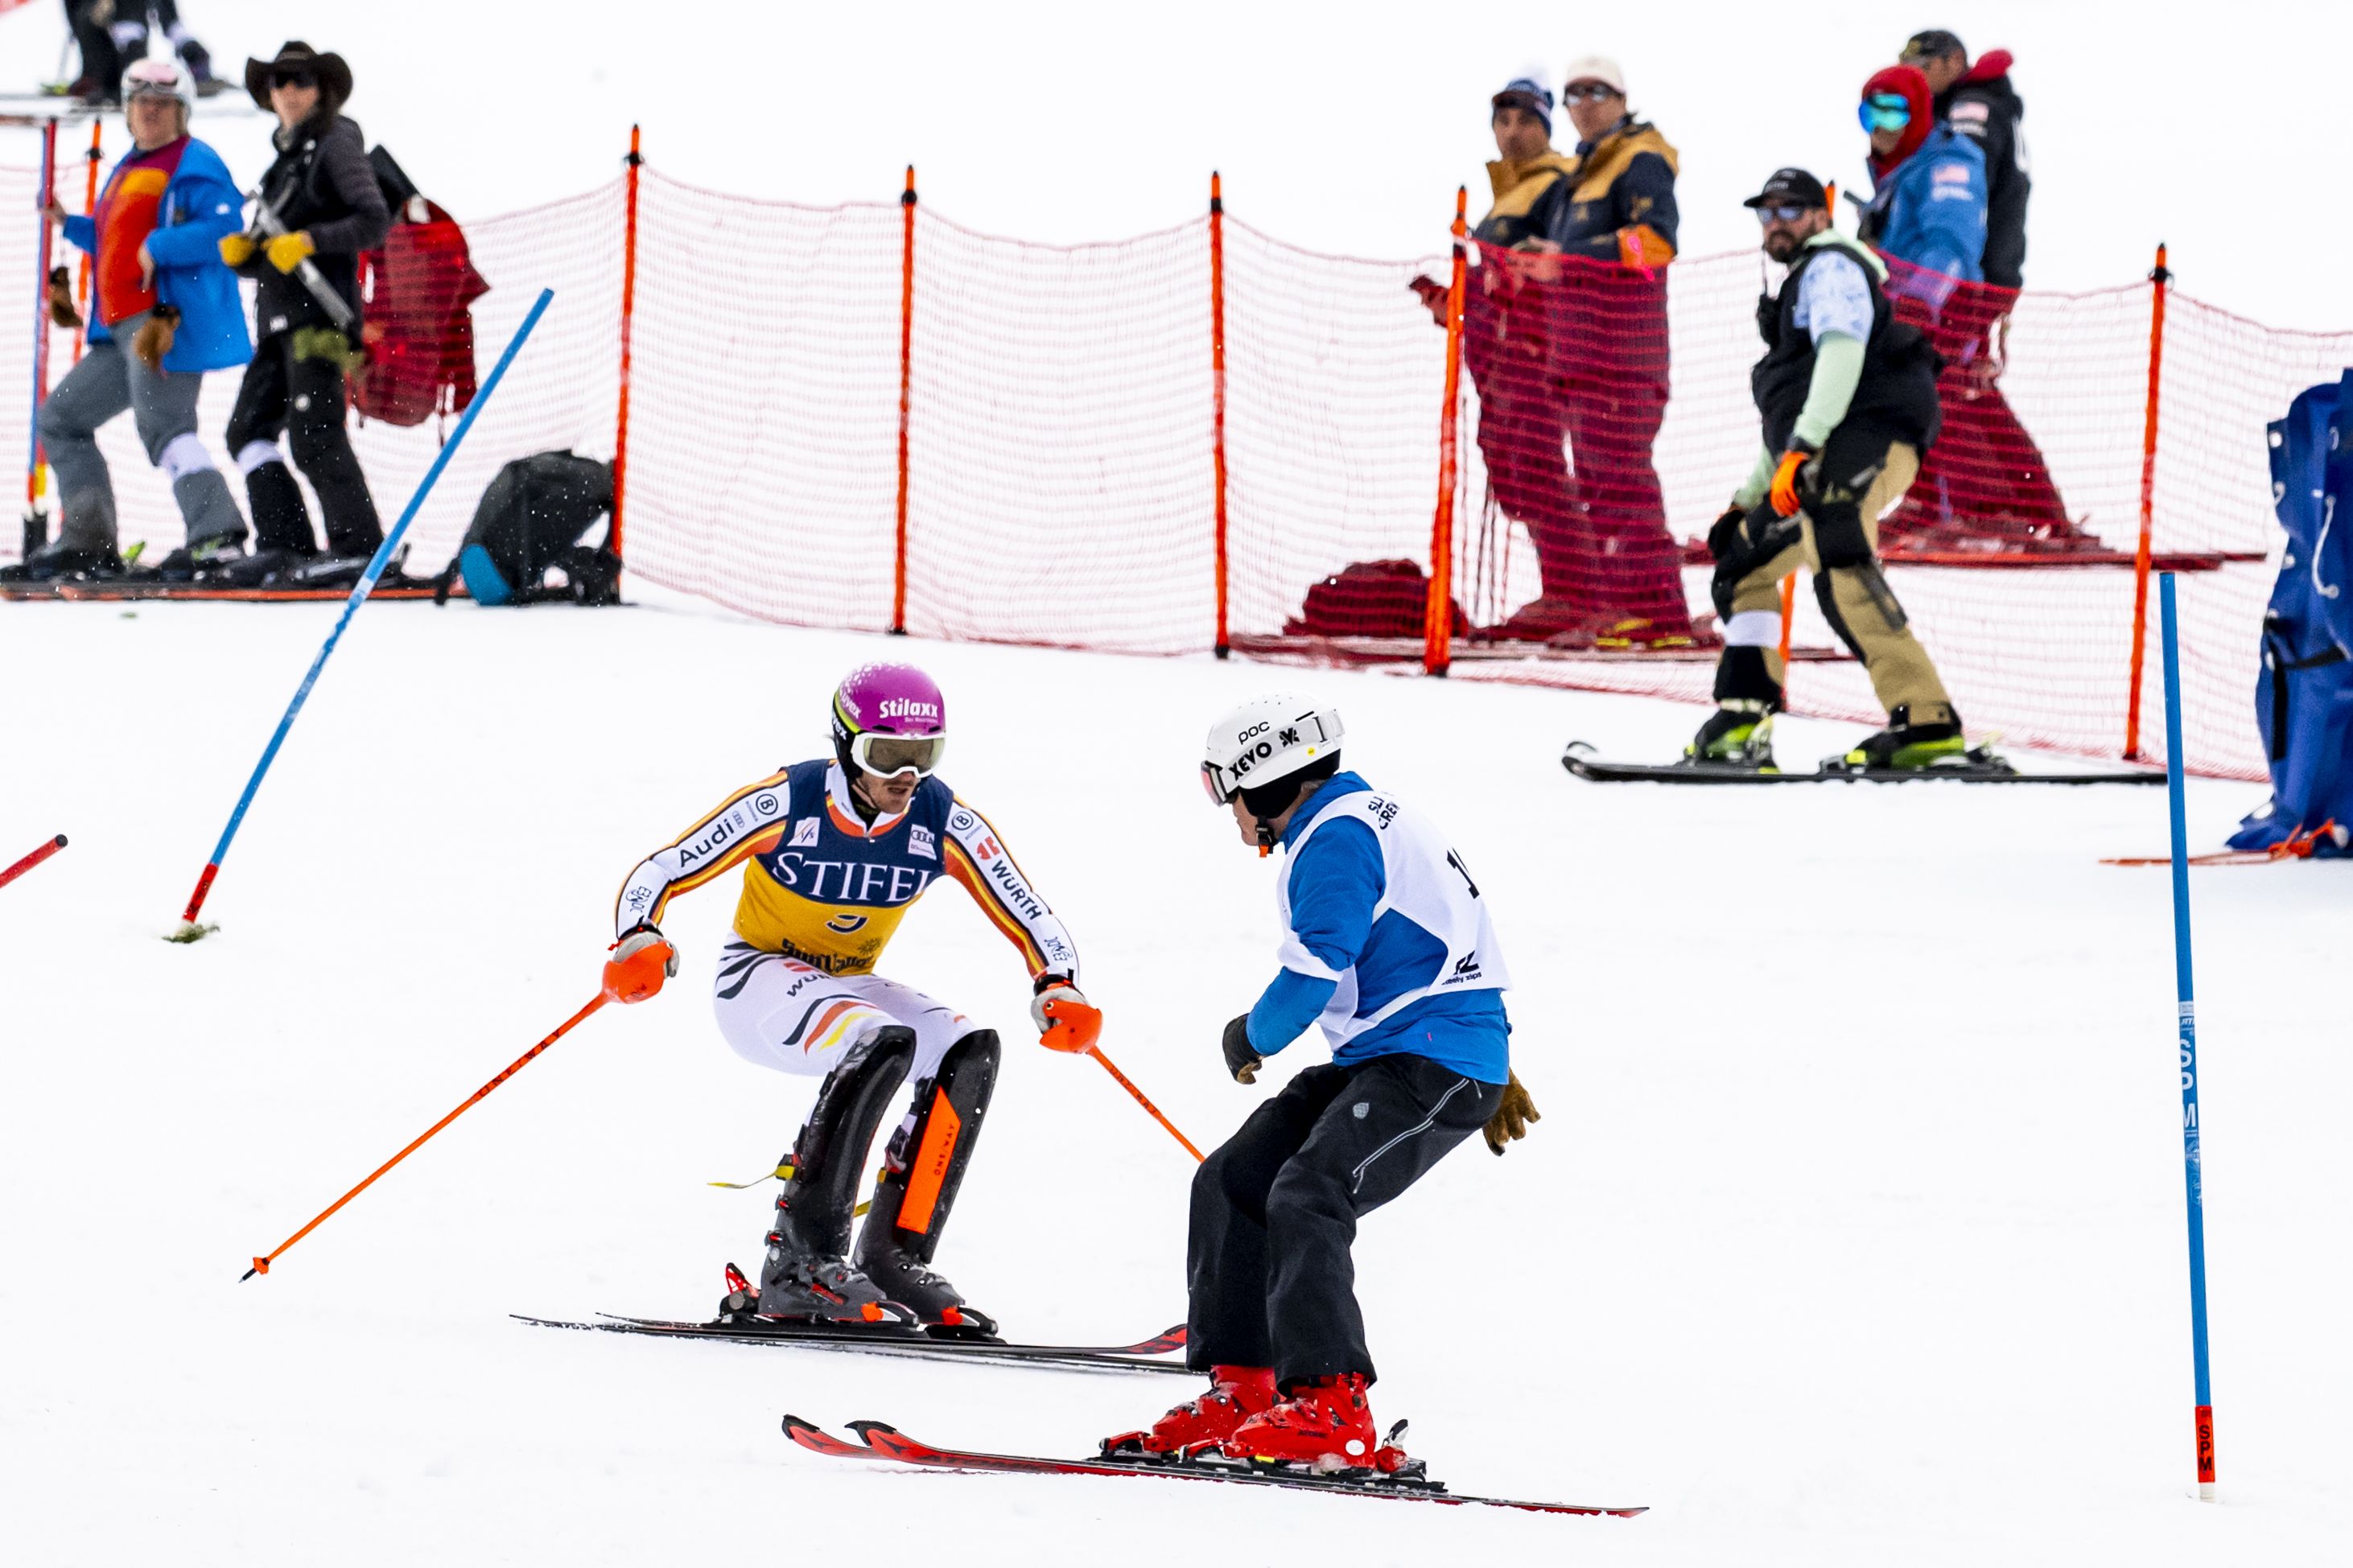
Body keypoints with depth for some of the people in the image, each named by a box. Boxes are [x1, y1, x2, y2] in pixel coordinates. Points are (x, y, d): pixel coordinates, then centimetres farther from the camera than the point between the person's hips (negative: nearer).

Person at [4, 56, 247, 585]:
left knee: (161, 425, -23)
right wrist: (70, 225, 20)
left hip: (169, 321, -10)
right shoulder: (128, 170, 23)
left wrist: (160, 246, -22)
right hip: (121, 332, 10)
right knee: (61, 419, 13)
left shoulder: (194, 165, -5)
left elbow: (227, 228, -19)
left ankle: (217, 535, -29)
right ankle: (87, 543, 12)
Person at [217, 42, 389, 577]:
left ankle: (357, 544, -15)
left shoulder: (336, 143, -1)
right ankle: (285, 543, 5)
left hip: (320, 312, -9)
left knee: (314, 434, -15)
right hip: (280, 321, 9)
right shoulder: (285, 160, 24)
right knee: (249, 428, 5)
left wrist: (310, 241, -20)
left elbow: (375, 220, -12)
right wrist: (241, 252, 4)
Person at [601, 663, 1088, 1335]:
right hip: (759, 979, -5)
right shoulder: (787, 803, -23)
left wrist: (1057, 988, -28)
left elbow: (1031, 919, -8)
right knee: (884, 1043, -34)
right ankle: (801, 1260, -32)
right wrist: (638, 940, -39)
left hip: (847, 986, 5)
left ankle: (895, 1257, -18)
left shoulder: (945, 823, -12)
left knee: (972, 1050, -21)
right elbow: (656, 875, -19)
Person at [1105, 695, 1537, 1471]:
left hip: (1434, 1066, -11)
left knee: (1306, 1198, -25)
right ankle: (1240, 1390, 6)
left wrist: (1249, 1038, 0)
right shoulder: (1367, 818, 20)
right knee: (1232, 1182, 6)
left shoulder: (1337, 839, -14)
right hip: (1380, 1060, 11)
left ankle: (1332, 1409, -29)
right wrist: (1496, 1076, 35)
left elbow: (1312, 977, -21)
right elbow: (1439, 948, 29)